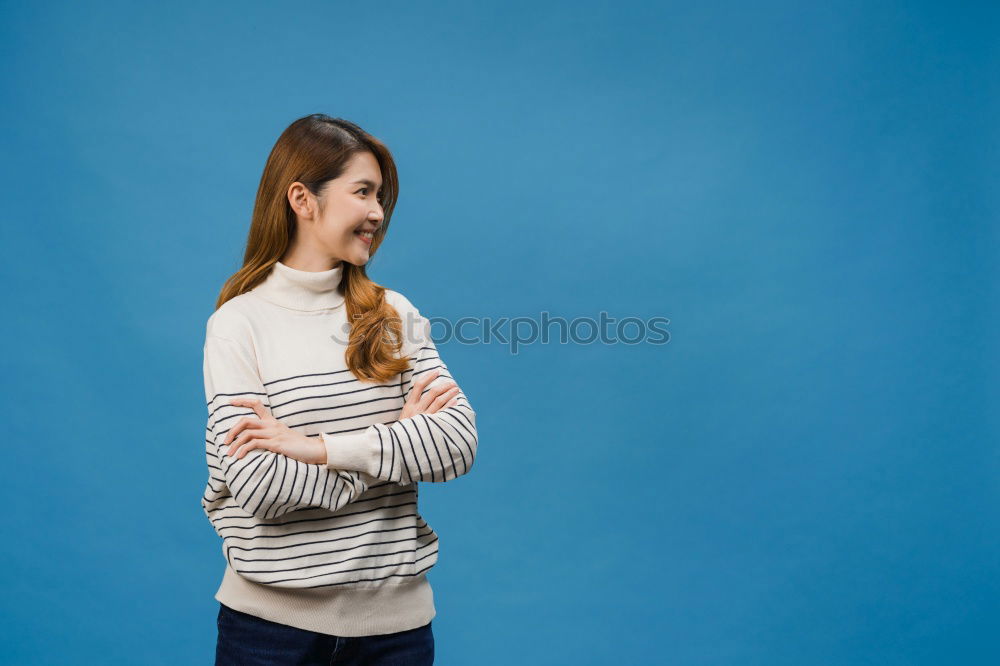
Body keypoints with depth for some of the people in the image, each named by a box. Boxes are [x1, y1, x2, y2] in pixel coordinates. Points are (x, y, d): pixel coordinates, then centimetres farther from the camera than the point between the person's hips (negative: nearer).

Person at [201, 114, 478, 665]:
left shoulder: (395, 315, 3)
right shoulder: (238, 324, -7)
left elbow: (458, 443, -9)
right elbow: (259, 486, -17)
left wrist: (318, 445, -17)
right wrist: (398, 438, -10)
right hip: (274, 619, -3)